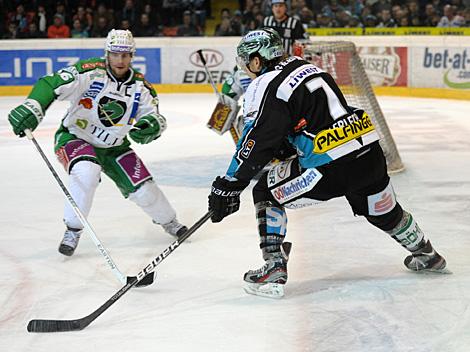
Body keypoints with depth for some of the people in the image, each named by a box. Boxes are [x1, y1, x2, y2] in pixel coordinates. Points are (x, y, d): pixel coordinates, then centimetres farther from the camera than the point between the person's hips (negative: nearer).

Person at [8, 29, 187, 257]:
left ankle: (168, 221, 29)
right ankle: (72, 230, -18)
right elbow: (51, 84, -29)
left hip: (114, 147, 4)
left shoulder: (140, 86, -6)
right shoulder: (89, 72, -22)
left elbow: (154, 116, -9)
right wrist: (32, 107, -47)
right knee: (86, 172, -35)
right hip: (74, 138, -4)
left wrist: (151, 125, -35)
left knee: (142, 188, -2)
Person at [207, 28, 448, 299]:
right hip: (371, 155, 8)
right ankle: (427, 255, 51)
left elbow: (257, 143, -13)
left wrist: (229, 185, -9)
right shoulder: (304, 66, 18)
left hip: (331, 169, -8)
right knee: (384, 212, 31)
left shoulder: (267, 86, -7)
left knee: (266, 192, 9)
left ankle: (274, 269, 3)